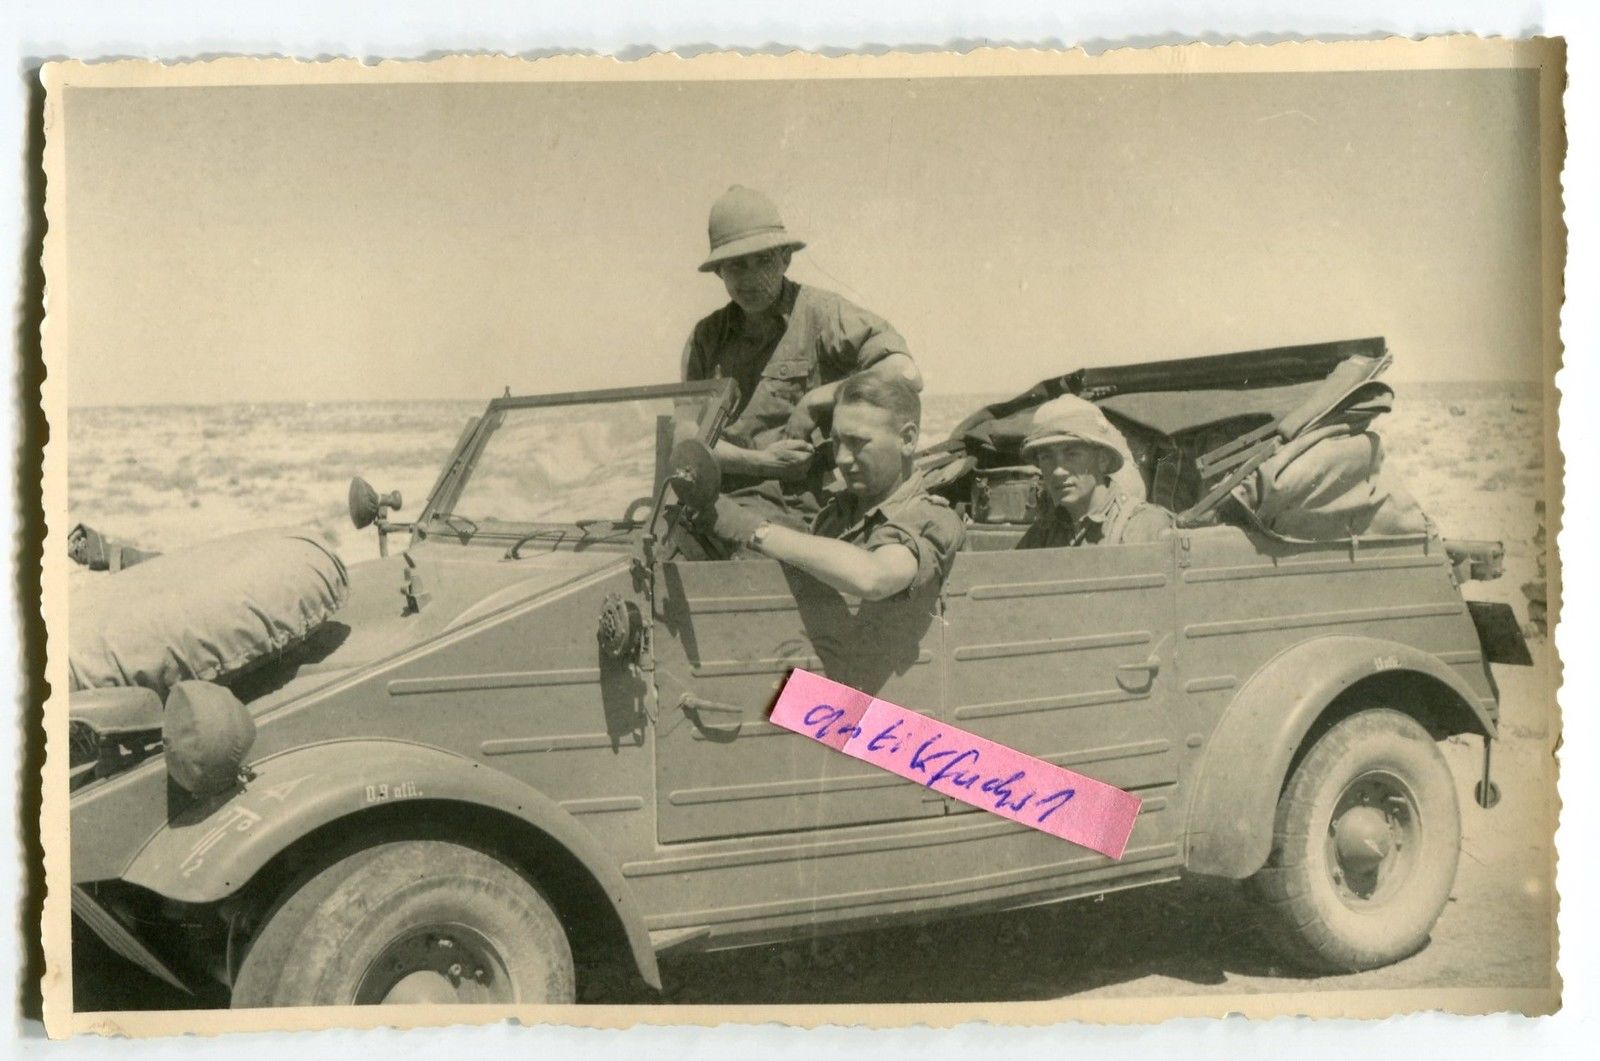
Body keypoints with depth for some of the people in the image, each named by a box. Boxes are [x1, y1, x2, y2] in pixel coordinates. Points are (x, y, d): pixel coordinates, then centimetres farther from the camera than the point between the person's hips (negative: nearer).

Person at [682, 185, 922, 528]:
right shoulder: (706, 337, 14)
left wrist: (814, 402, -11)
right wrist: (760, 461, -8)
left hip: (801, 509, -4)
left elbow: (906, 375, -13)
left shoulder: (821, 312, -1)